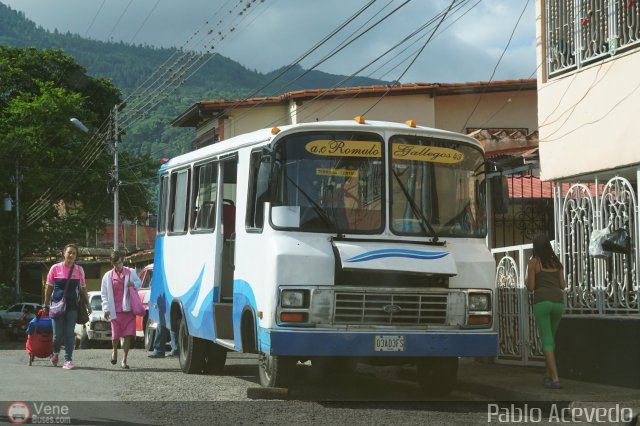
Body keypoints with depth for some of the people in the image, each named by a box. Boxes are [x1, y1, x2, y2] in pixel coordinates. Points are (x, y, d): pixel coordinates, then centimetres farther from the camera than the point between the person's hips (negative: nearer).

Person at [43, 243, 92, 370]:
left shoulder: (79, 270, 5)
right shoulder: (55, 268, 0)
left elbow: (83, 289, 12)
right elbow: (49, 288, 6)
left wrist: (87, 304, 7)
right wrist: (46, 306, 6)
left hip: (72, 306, 1)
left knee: (70, 334, -2)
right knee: (58, 334, 1)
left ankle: (67, 360, 1)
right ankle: (55, 352, 31)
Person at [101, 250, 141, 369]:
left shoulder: (131, 273, 4)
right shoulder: (108, 276, 2)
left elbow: (139, 282, 19)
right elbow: (104, 294, 5)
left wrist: (134, 284, -4)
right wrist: (106, 309, -2)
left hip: (129, 310, 1)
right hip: (115, 311, 0)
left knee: (129, 335, -4)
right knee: (115, 336, 2)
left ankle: (124, 360, 4)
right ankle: (114, 351, 35)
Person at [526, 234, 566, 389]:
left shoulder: (533, 262, 3)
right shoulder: (557, 262, 15)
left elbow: (531, 287, 0)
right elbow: (562, 285, 15)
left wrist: (527, 281, 22)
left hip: (542, 301, -5)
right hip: (558, 301, 5)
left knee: (547, 341, -4)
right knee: (550, 339, 20)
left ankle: (555, 379, -13)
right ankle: (549, 375, 21)